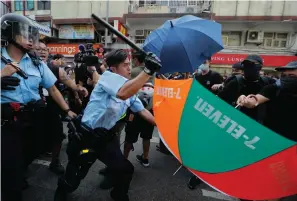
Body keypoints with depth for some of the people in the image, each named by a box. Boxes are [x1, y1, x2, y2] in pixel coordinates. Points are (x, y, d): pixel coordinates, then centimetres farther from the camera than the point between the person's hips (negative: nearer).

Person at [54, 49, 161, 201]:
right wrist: (148, 70, -40)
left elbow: (142, 111, 6)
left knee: (125, 169, 3)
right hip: (85, 135, -6)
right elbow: (122, 93, -40)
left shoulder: (130, 87, 4)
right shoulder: (108, 76, -18)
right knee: (75, 175, 14)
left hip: (105, 136, 6)